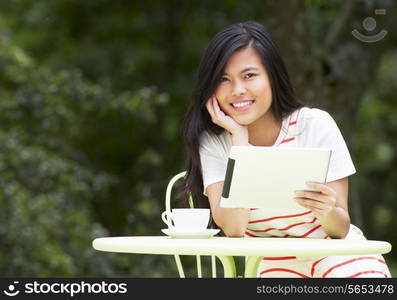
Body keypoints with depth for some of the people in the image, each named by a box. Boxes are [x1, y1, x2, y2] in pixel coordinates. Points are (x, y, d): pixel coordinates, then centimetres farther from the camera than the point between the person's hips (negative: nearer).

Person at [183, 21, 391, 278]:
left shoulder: (316, 125, -10)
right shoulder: (213, 141, -7)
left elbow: (341, 229, -9)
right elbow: (233, 228, -21)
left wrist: (327, 211, -33)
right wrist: (239, 138, -19)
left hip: (335, 252, -1)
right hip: (272, 263, 1)